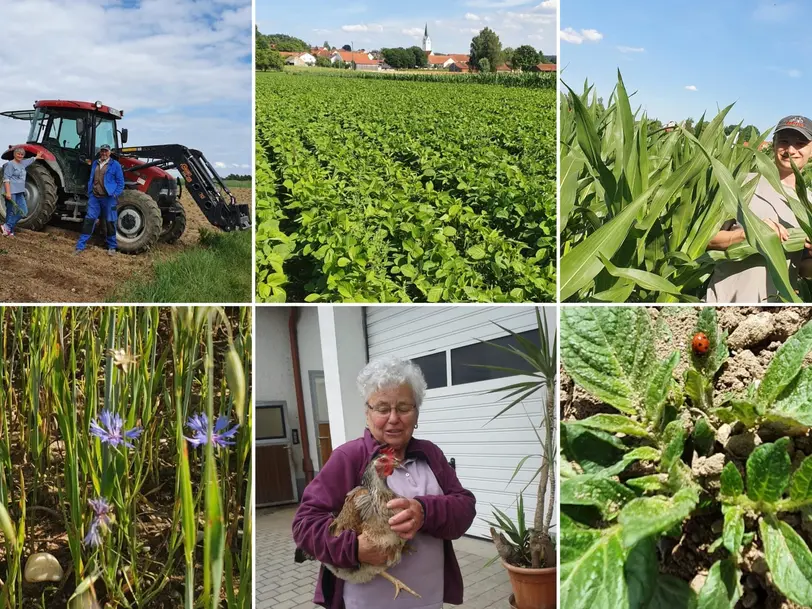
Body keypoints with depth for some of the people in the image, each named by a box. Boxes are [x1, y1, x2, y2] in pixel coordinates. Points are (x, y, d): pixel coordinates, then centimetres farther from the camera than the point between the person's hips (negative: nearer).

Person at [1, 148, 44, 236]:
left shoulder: (22, 163, 16)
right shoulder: (10, 164, -8)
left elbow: (30, 160, 41)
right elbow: (6, 179, -14)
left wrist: (37, 157, 58)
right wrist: (8, 192, -22)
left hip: (20, 192, 9)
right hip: (11, 192, -9)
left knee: (23, 211, 1)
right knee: (11, 212, -7)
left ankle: (7, 227, 4)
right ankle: (10, 231, -1)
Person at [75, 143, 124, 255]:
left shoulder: (115, 165, -1)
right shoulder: (95, 163, 13)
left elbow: (120, 182, -2)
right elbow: (91, 179, 20)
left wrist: (115, 194, -12)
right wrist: (89, 193, 10)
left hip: (108, 198, -4)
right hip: (94, 197, 4)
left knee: (110, 222, 3)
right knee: (89, 220, 1)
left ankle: (112, 247, 15)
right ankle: (80, 246, 3)